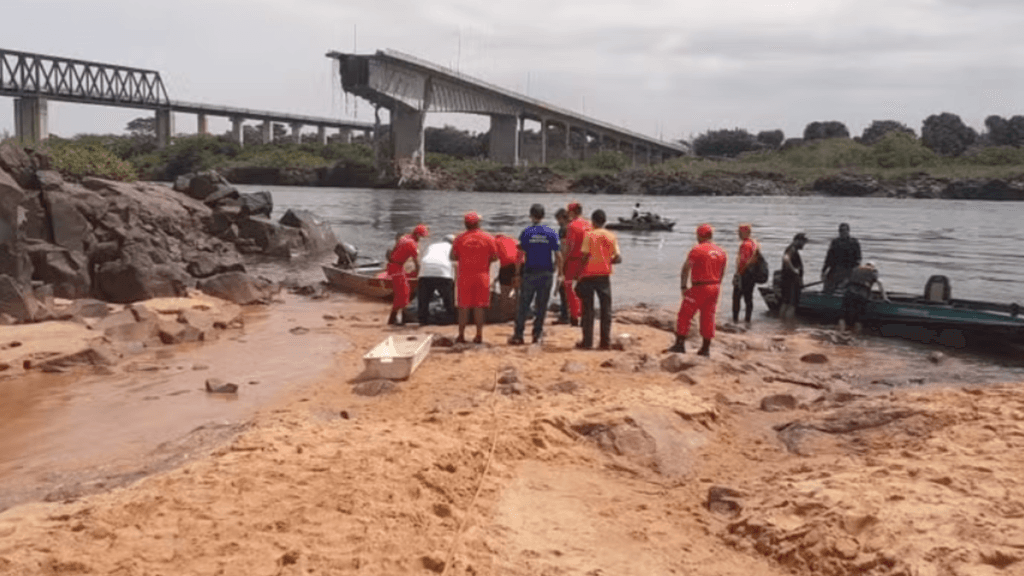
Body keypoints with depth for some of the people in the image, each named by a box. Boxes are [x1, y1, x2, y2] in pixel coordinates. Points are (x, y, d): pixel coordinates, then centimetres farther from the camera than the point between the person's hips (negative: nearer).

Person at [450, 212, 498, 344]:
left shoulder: (460, 238, 0)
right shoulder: (488, 238, -2)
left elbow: (453, 257, 3)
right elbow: (495, 257, 0)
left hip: (464, 276, 0)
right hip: (482, 275, 0)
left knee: (463, 306, 5)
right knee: (479, 307, 3)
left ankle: (461, 335, 7)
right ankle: (479, 335, 4)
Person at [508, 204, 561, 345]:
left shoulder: (526, 233, -5)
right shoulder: (552, 234, -1)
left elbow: (520, 255, -6)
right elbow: (558, 256, -4)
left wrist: (518, 274, 1)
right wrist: (554, 269, 13)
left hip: (530, 273, -1)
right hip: (546, 274, 1)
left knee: (524, 305, 5)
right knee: (542, 305, 9)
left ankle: (518, 334, 6)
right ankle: (537, 334, 12)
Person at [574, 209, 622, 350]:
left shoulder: (589, 235, -7)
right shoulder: (611, 236, 2)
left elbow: (585, 256, -12)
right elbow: (618, 258, -2)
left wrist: (579, 274, -5)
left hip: (589, 275, -2)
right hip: (604, 276, 2)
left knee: (588, 309, 4)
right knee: (606, 309, 8)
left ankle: (587, 341, 4)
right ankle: (606, 342, 7)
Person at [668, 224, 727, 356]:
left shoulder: (697, 250, -11)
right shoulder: (721, 252, 10)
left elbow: (685, 269, -12)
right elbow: (722, 273, 16)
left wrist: (683, 287, -6)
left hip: (699, 288, -6)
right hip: (714, 288, 6)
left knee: (685, 315, 2)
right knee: (708, 318, 11)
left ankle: (680, 344, 1)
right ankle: (706, 348, 12)